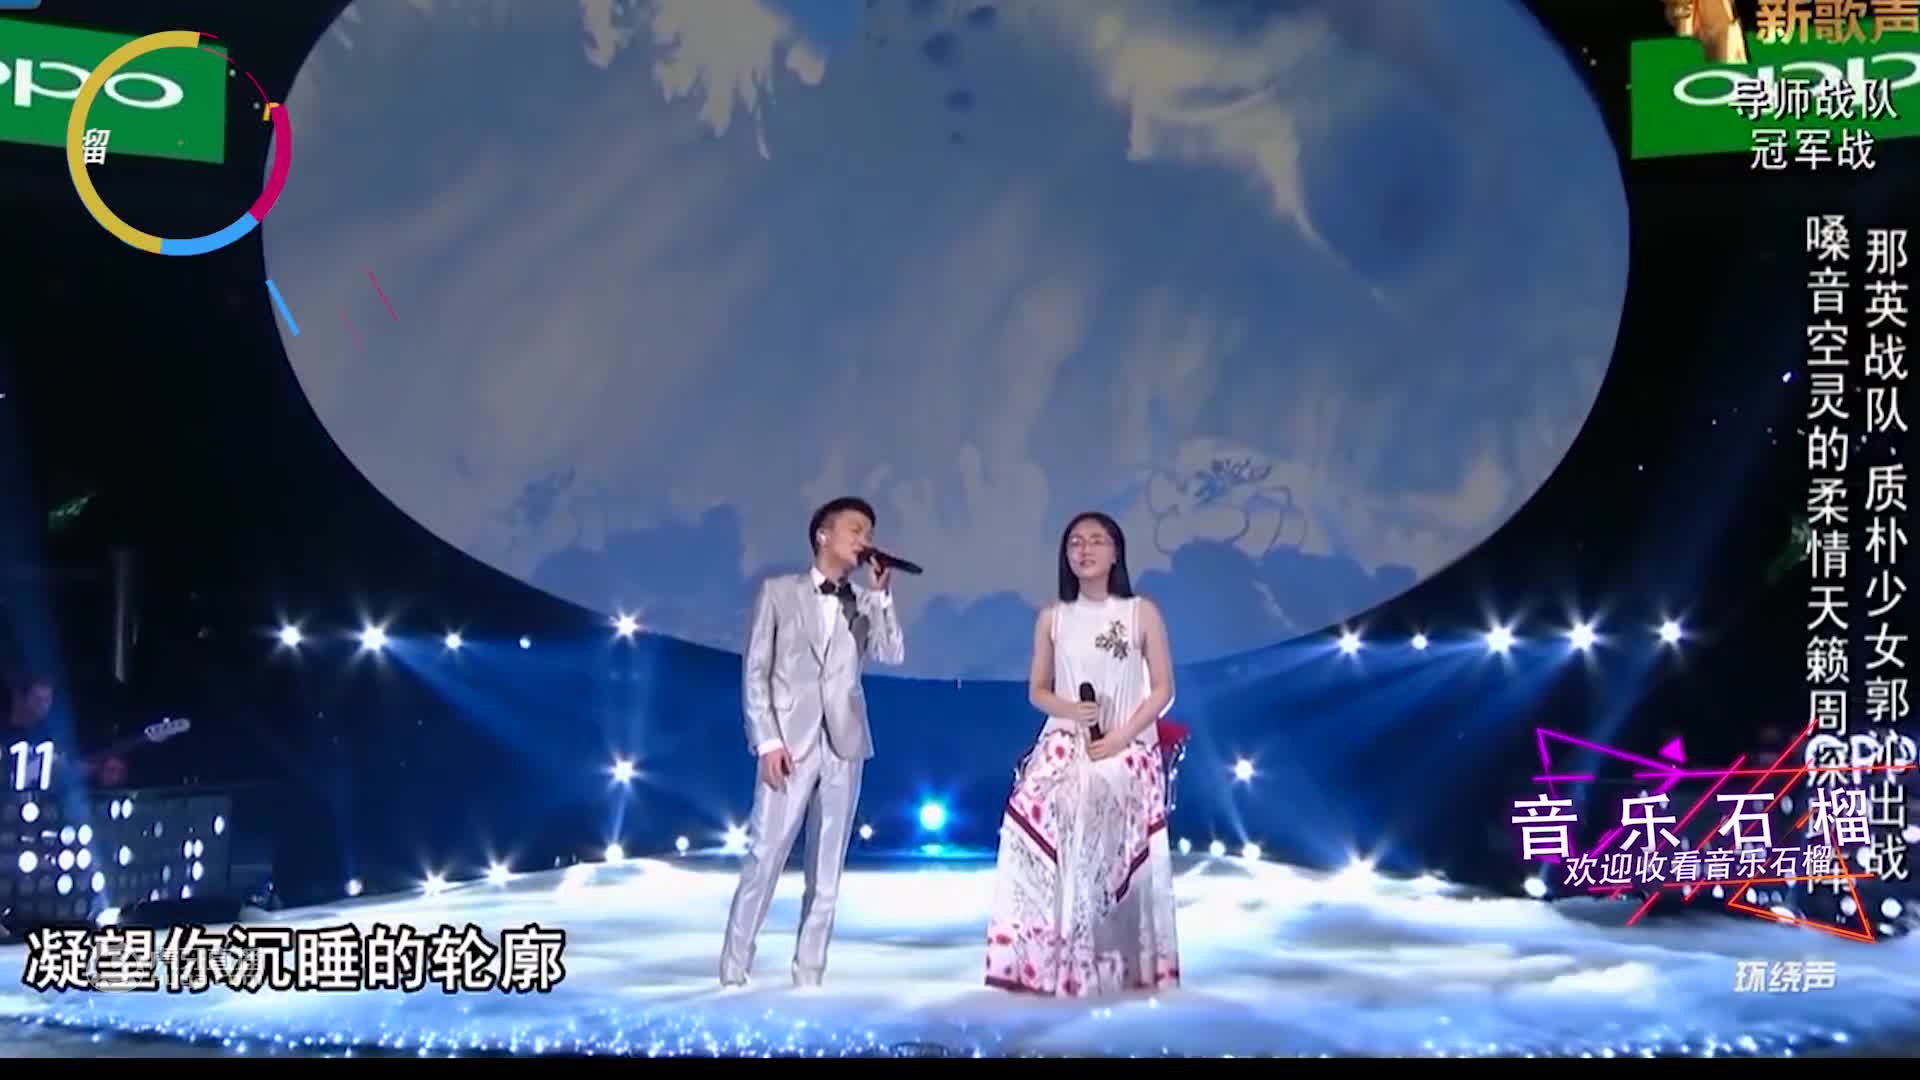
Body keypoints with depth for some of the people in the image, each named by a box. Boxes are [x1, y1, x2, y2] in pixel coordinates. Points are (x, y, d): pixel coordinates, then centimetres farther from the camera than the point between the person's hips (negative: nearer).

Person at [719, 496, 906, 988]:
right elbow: (755, 671, 0)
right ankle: (734, 970, 4)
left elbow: (892, 655, -3)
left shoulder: (865, 604, 14)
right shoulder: (779, 591, 5)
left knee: (827, 867, 4)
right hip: (790, 741, -3)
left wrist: (881, 592, -7)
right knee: (763, 858, -6)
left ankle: (809, 973, 10)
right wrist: (767, 740, -9)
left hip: (844, 745, 3)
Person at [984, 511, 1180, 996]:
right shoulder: (1052, 617, 7)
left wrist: (1121, 736, -13)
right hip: (1063, 753, 2)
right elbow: (1037, 690, 10)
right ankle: (1049, 966, -4)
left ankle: (1125, 967, 5)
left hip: (1128, 755, -2)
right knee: (1051, 856, -9)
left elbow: (1163, 689, -1)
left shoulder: (1142, 613, 0)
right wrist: (1069, 709, -11)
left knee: (1122, 860, -3)